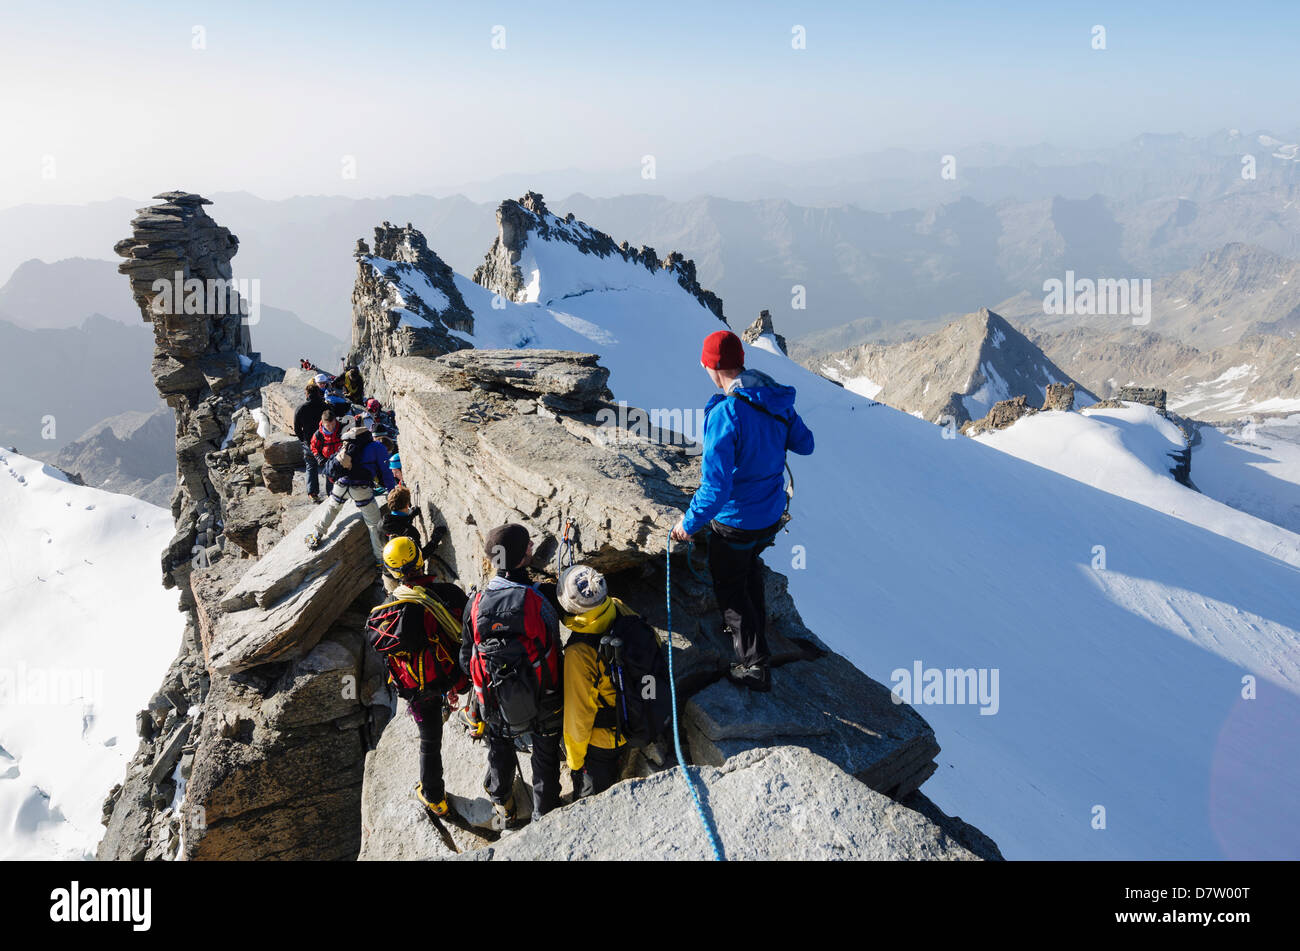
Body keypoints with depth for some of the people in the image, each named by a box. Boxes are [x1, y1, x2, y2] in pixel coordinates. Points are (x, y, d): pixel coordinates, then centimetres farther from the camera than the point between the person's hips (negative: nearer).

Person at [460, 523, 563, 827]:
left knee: (500, 753, 32)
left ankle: (503, 807, 54)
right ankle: (544, 814, 43)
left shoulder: (476, 603, -18)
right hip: (541, 702, -3)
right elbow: (553, 656, -19)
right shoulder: (538, 602, -29)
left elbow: (467, 658, -6)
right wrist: (557, 693, 0)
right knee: (545, 756, 24)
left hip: (496, 702, 3)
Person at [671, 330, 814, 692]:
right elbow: (805, 445, 9)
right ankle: (753, 625, 52)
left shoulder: (725, 413, -29)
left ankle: (755, 665, 23)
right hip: (773, 514, 7)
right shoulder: (778, 401, -7)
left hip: (735, 522, -7)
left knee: (730, 587, 14)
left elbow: (716, 486, -31)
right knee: (751, 568, 32)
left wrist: (689, 523, -17)